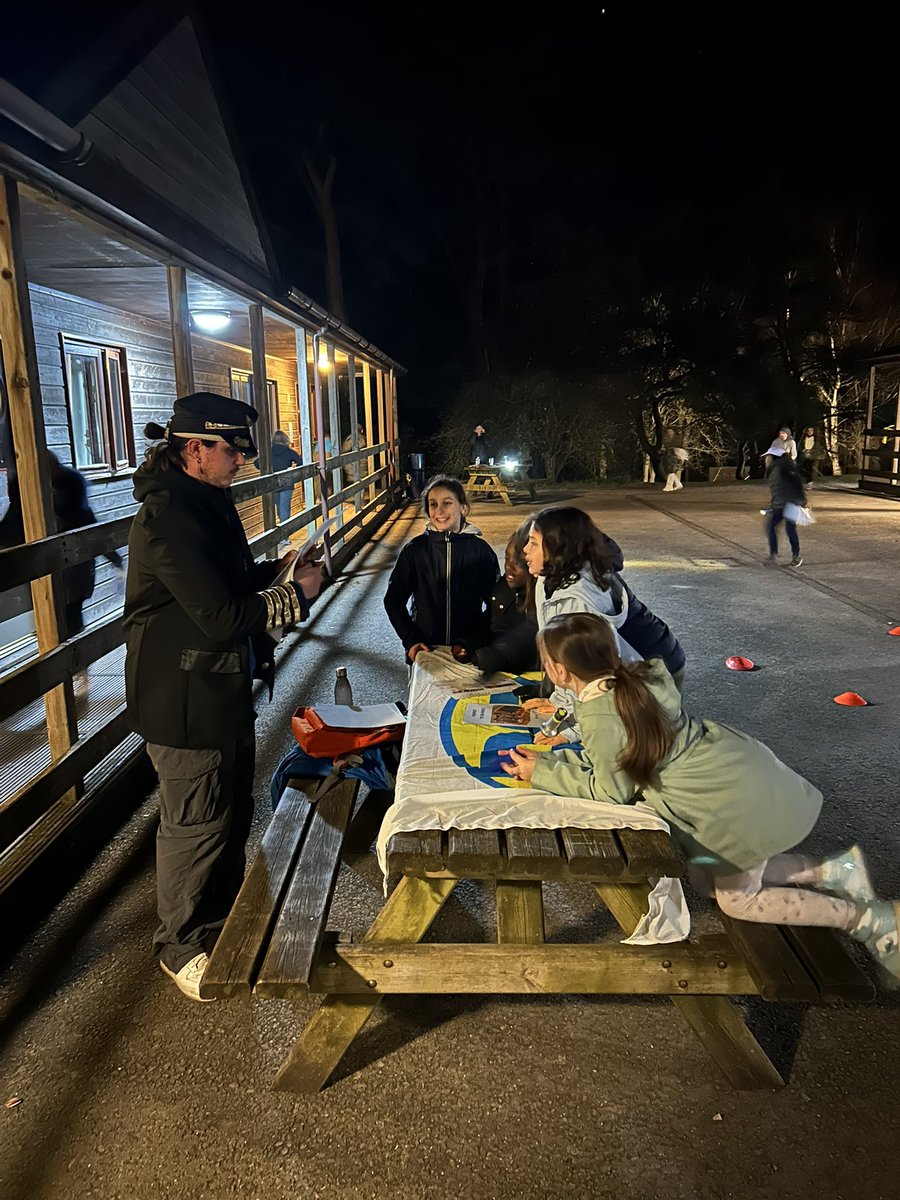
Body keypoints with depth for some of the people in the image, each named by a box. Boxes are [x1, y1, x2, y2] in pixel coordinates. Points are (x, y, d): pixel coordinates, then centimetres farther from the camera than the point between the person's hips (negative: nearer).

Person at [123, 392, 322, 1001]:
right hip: (185, 700, -10)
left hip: (224, 688, 10)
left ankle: (223, 915, 43)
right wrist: (297, 594, -15)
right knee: (197, 825, 6)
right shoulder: (168, 517, -24)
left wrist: (274, 569, 3)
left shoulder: (206, 503, 8)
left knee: (234, 810, 22)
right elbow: (221, 617, -27)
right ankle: (182, 946, 29)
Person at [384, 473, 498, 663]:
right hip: (424, 650, 1)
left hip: (469, 652, -1)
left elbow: (494, 603, -2)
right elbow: (393, 599, 4)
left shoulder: (479, 550, -7)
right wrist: (410, 640, -6)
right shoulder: (414, 549, -4)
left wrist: (473, 642, -12)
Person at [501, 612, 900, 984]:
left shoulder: (599, 713, -24)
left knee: (737, 897, 11)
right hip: (740, 767, 9)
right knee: (705, 869, 22)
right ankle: (830, 871, 23)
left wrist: (542, 774, -6)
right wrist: (548, 760, 9)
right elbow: (608, 757, 12)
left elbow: (611, 790, -12)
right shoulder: (628, 678, 1)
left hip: (739, 800, -9)